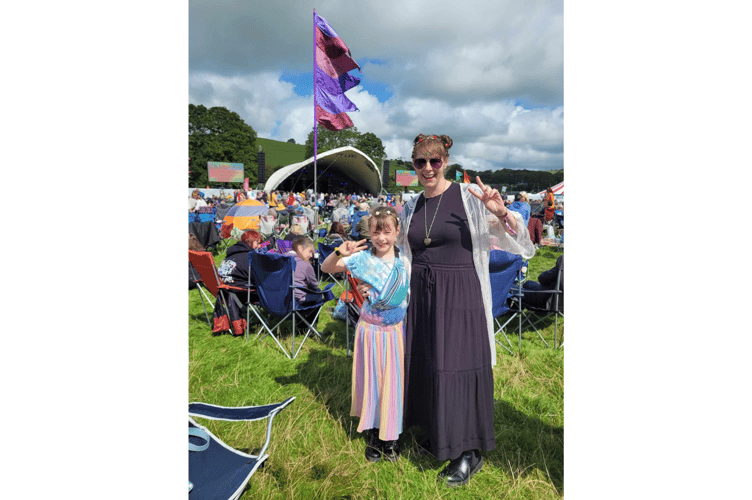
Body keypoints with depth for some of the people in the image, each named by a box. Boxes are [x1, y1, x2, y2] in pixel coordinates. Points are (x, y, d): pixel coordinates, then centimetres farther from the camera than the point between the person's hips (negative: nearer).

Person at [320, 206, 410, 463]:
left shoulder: (404, 263, -5)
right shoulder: (362, 258, -9)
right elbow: (326, 268, -9)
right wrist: (339, 253, -27)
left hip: (394, 331, 1)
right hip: (369, 330, -1)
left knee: (392, 382, 10)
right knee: (369, 380, 11)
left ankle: (390, 437, 30)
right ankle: (372, 438, 30)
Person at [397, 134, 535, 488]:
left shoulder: (470, 197, -7)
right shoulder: (411, 208, 9)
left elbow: (520, 245, -9)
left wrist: (501, 214, -27)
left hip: (459, 295, -5)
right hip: (421, 296, 5)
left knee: (458, 367, 1)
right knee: (424, 364, 14)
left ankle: (469, 451, 23)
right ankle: (437, 433, 38)